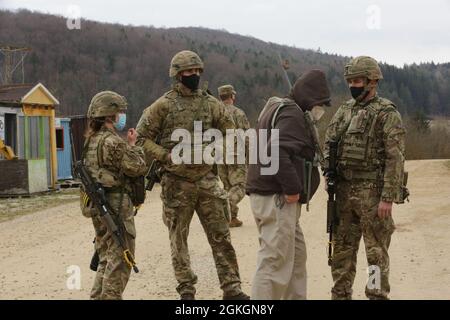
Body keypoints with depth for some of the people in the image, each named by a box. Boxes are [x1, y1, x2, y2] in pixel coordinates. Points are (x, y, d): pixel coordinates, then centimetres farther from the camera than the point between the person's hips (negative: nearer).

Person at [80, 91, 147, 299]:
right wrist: (133, 145, -1)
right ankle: (110, 297, -4)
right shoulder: (112, 142, -17)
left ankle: (97, 297, 18)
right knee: (120, 259, -4)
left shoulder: (91, 141, 12)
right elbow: (137, 167, -14)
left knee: (106, 259, 16)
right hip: (116, 206, -9)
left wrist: (127, 145, 11)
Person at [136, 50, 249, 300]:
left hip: (207, 179, 3)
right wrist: (166, 156, -14)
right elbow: (141, 138, -4)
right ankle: (186, 291, 16)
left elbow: (230, 132, 17)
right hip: (177, 183, -3)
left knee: (221, 236, 2)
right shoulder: (163, 106, -5)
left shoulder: (210, 103, 6)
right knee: (179, 239, 6)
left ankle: (231, 289, 6)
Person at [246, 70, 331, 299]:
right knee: (275, 262, -10)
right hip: (276, 199, -11)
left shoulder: (280, 109, 20)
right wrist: (292, 188, -23)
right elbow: (278, 153, -28)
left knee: (297, 257, 18)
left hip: (279, 198, 11)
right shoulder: (291, 114, -13)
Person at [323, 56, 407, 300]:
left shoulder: (387, 114, -8)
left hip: (371, 192, -6)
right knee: (342, 248, 12)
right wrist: (328, 164, -1)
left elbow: (395, 158, -13)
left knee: (376, 250, -1)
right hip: (344, 190, 7)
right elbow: (329, 141, 20)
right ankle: (340, 294, 22)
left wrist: (388, 197, -18)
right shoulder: (344, 110, 12)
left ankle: (377, 295, 5)